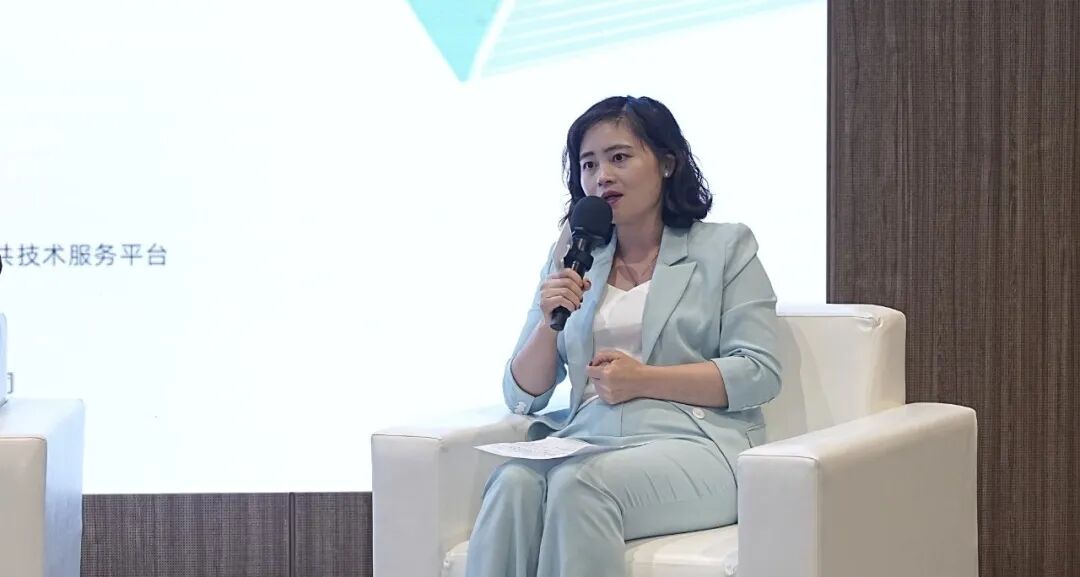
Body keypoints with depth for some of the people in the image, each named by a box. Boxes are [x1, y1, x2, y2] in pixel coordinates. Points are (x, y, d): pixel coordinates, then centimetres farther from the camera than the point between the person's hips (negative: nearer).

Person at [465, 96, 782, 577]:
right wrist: (548, 322, -2)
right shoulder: (569, 262, 21)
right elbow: (522, 396, 18)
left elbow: (760, 373, -1)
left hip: (691, 444, -3)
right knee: (514, 482, -32)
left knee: (577, 483, -35)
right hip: (586, 442, 3)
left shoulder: (725, 247, 11)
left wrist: (643, 381, -8)